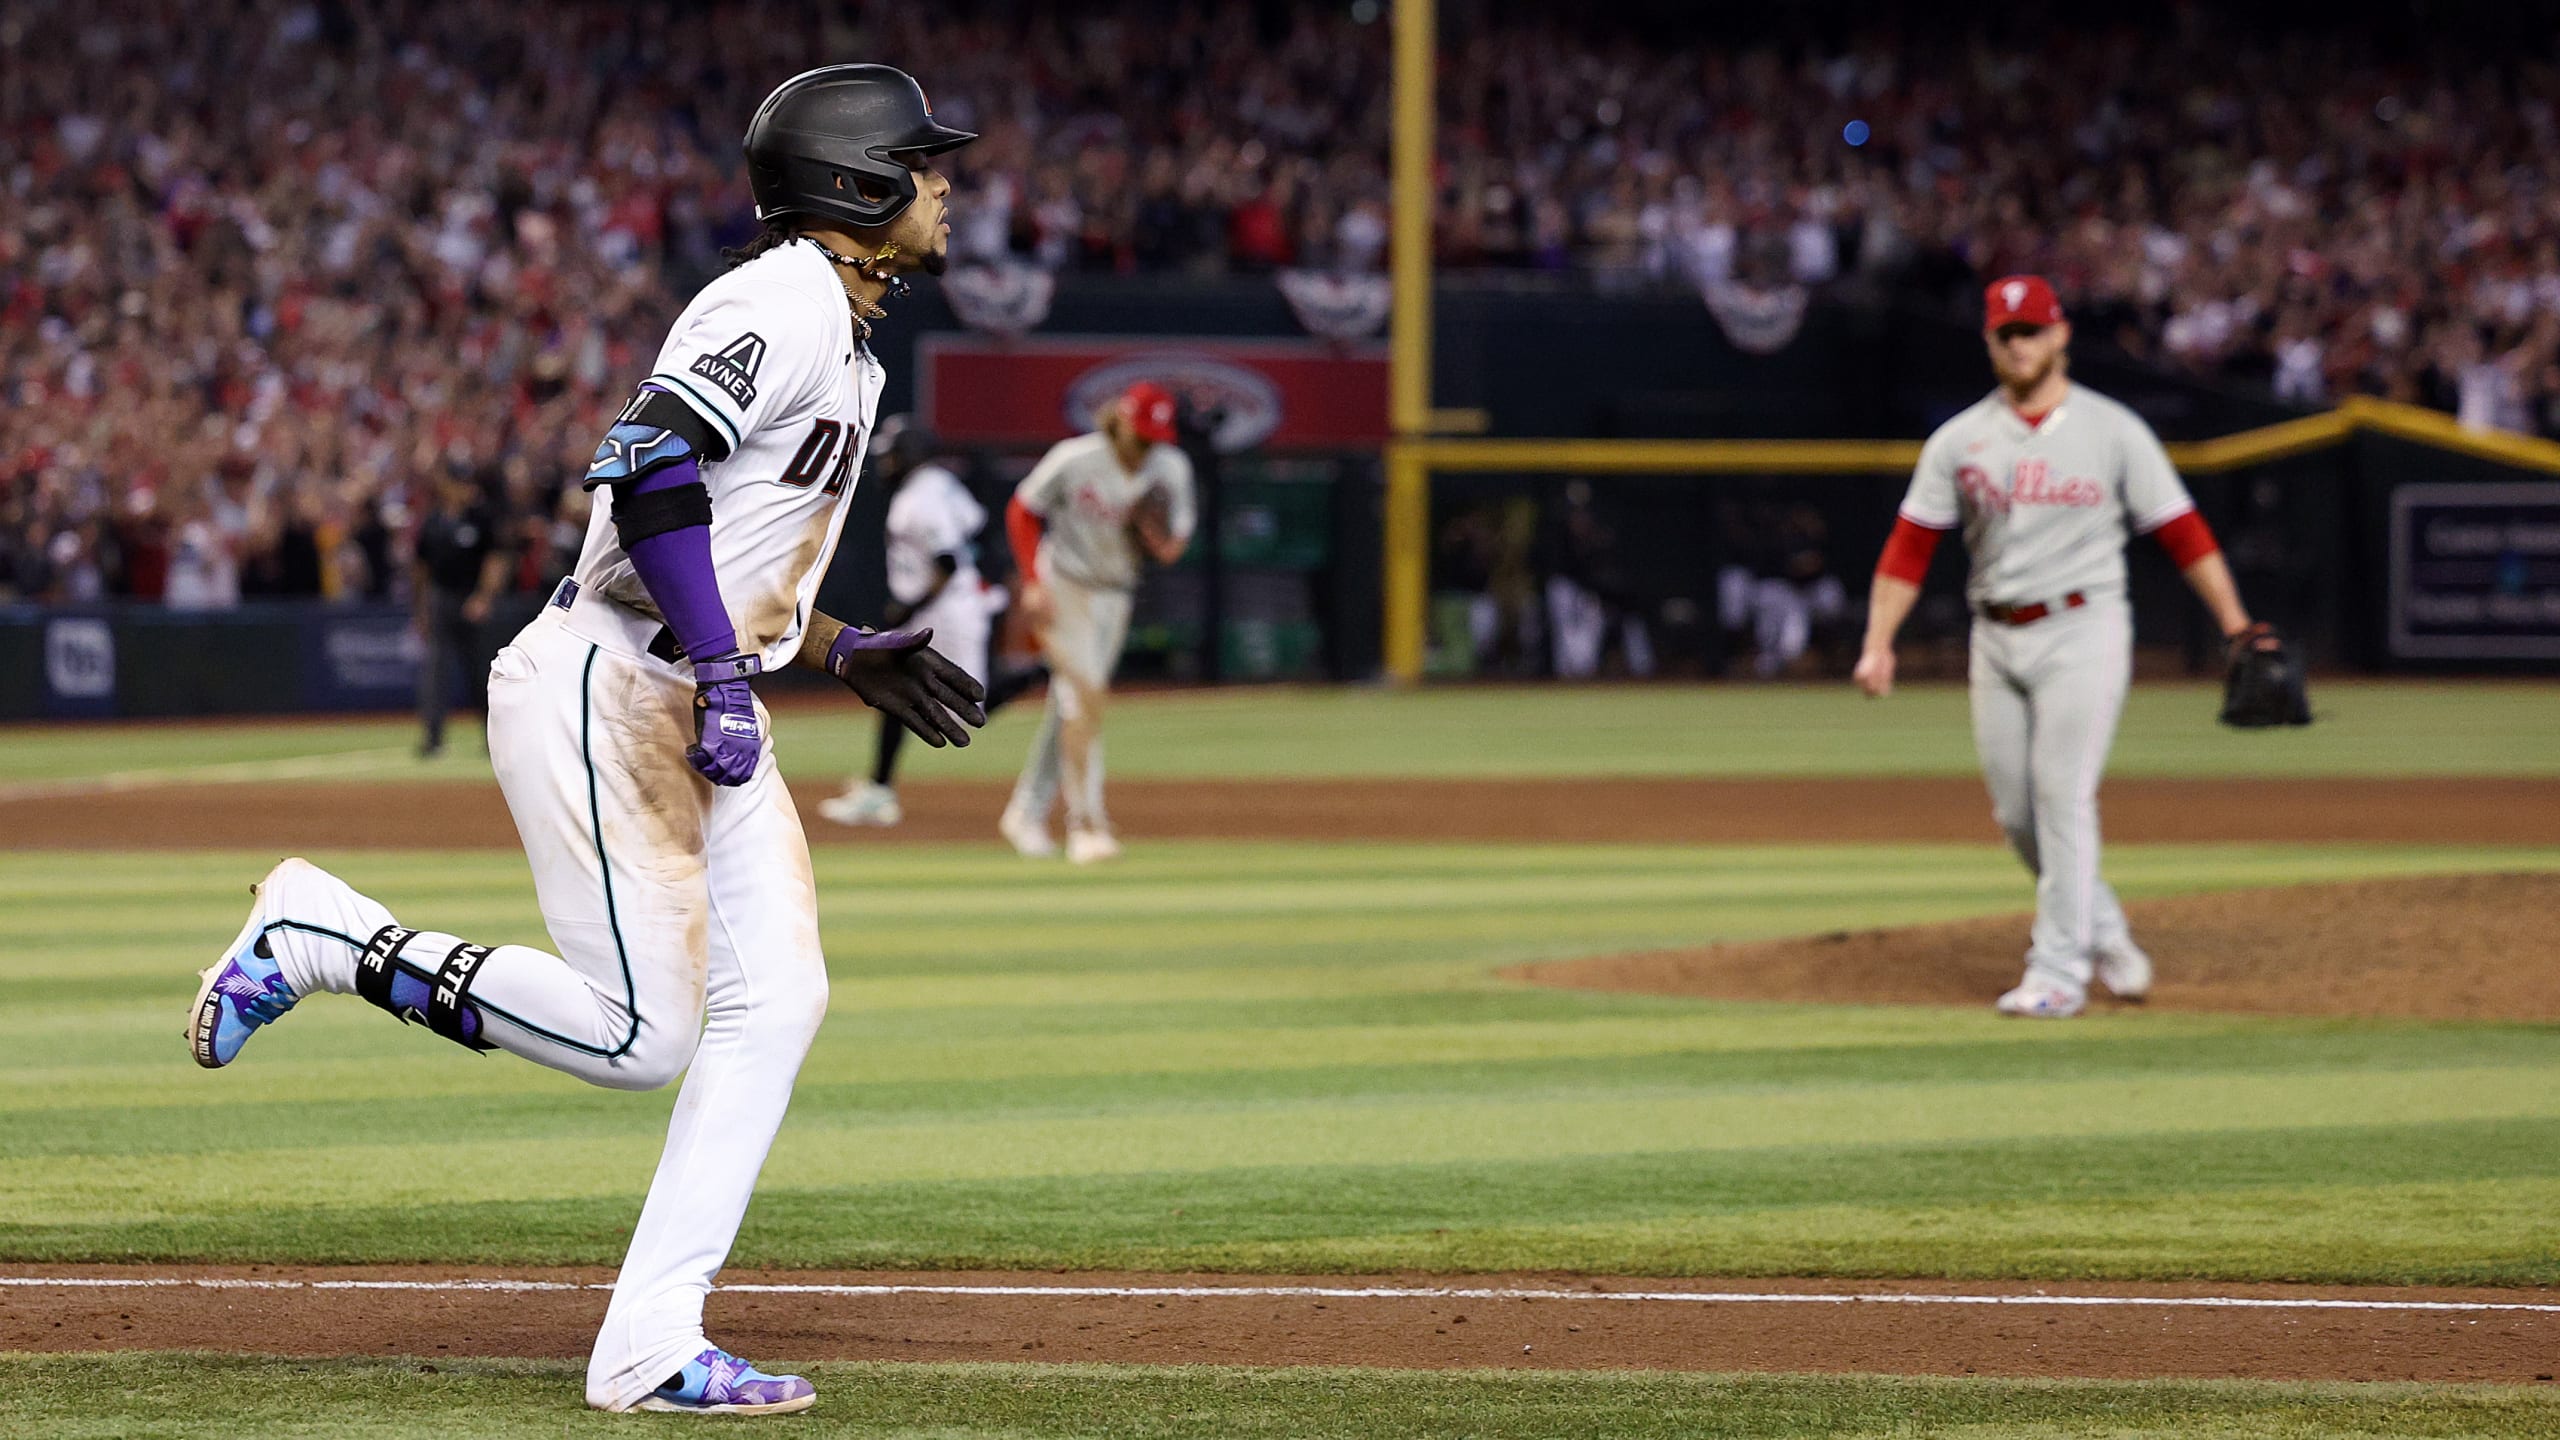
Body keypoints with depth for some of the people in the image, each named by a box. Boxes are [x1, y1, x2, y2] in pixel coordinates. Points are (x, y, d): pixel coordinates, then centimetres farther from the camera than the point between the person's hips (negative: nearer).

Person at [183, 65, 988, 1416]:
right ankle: (321, 935, 2)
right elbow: (649, 462, -25)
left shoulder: (842, 342, 20)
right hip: (603, 693, -10)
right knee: (638, 1034, -13)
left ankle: (650, 1350, -4)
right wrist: (726, 673, -27)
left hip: (697, 706, 10)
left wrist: (845, 653, 15)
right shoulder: (786, 298, -12)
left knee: (774, 999, -3)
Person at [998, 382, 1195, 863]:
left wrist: (1153, 530, -23)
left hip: (1115, 593, 5)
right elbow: (1022, 511, -5)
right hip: (1063, 587, -5)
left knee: (1070, 706, 9)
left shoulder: (1171, 469, -6)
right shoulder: (1073, 460, -17)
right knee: (1086, 694, -18)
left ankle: (1027, 813, 22)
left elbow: (1171, 551, 1)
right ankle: (1085, 823, -18)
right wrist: (1033, 583, -13)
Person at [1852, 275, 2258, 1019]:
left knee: (2063, 796, -11)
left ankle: (2059, 970, -7)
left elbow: (2182, 532, -1)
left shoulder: (2113, 431, -1)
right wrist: (1878, 643, -7)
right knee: (2015, 810, 6)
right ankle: (2102, 931, 26)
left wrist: (2236, 625, -7)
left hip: (2081, 631, -4)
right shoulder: (1959, 440, 6)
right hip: (1997, 641, 4)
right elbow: (1910, 545, 3)